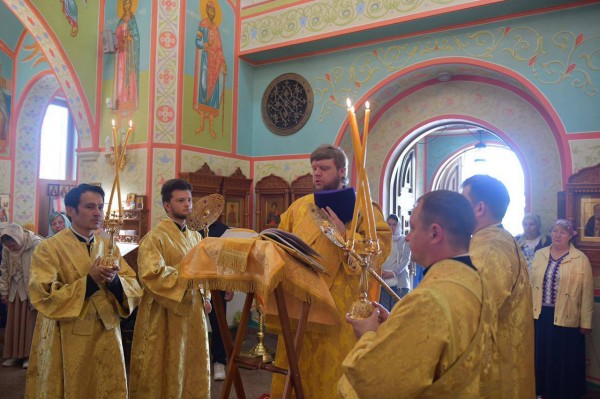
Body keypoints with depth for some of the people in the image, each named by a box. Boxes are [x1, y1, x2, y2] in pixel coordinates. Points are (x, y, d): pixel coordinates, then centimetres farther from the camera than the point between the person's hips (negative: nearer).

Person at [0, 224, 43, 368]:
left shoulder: (37, 245, -21)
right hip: (15, 291, 5)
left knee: (30, 323, 3)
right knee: (13, 324, 11)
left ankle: (29, 355, 16)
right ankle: (14, 354, 25)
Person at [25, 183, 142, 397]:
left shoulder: (109, 247, 6)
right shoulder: (49, 248, -8)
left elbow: (134, 287, 0)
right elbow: (44, 297, -17)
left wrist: (115, 281, -19)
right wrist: (88, 281, -24)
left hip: (106, 336, 4)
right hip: (66, 340, -4)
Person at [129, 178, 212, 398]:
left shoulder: (195, 237, 12)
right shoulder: (155, 237, -11)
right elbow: (151, 274, -23)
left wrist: (204, 296, 4)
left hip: (192, 310, 7)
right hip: (165, 314, -6)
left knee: (193, 365, 14)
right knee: (166, 369, 5)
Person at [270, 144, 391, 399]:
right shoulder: (299, 206, 12)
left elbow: (380, 248, -13)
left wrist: (344, 234, -20)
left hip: (337, 305, -5)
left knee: (330, 368, 7)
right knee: (295, 366, 16)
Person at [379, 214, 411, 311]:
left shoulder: (404, 239, 9)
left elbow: (406, 258, 1)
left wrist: (394, 272, -10)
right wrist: (379, 271, -10)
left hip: (400, 281, -1)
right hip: (383, 281, 1)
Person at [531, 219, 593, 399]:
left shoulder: (581, 259, -7)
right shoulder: (539, 255, 4)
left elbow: (587, 292, -5)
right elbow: (531, 284, 7)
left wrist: (586, 322, -5)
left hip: (566, 318, -3)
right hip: (540, 315, 3)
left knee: (565, 359, 9)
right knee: (542, 356, 13)